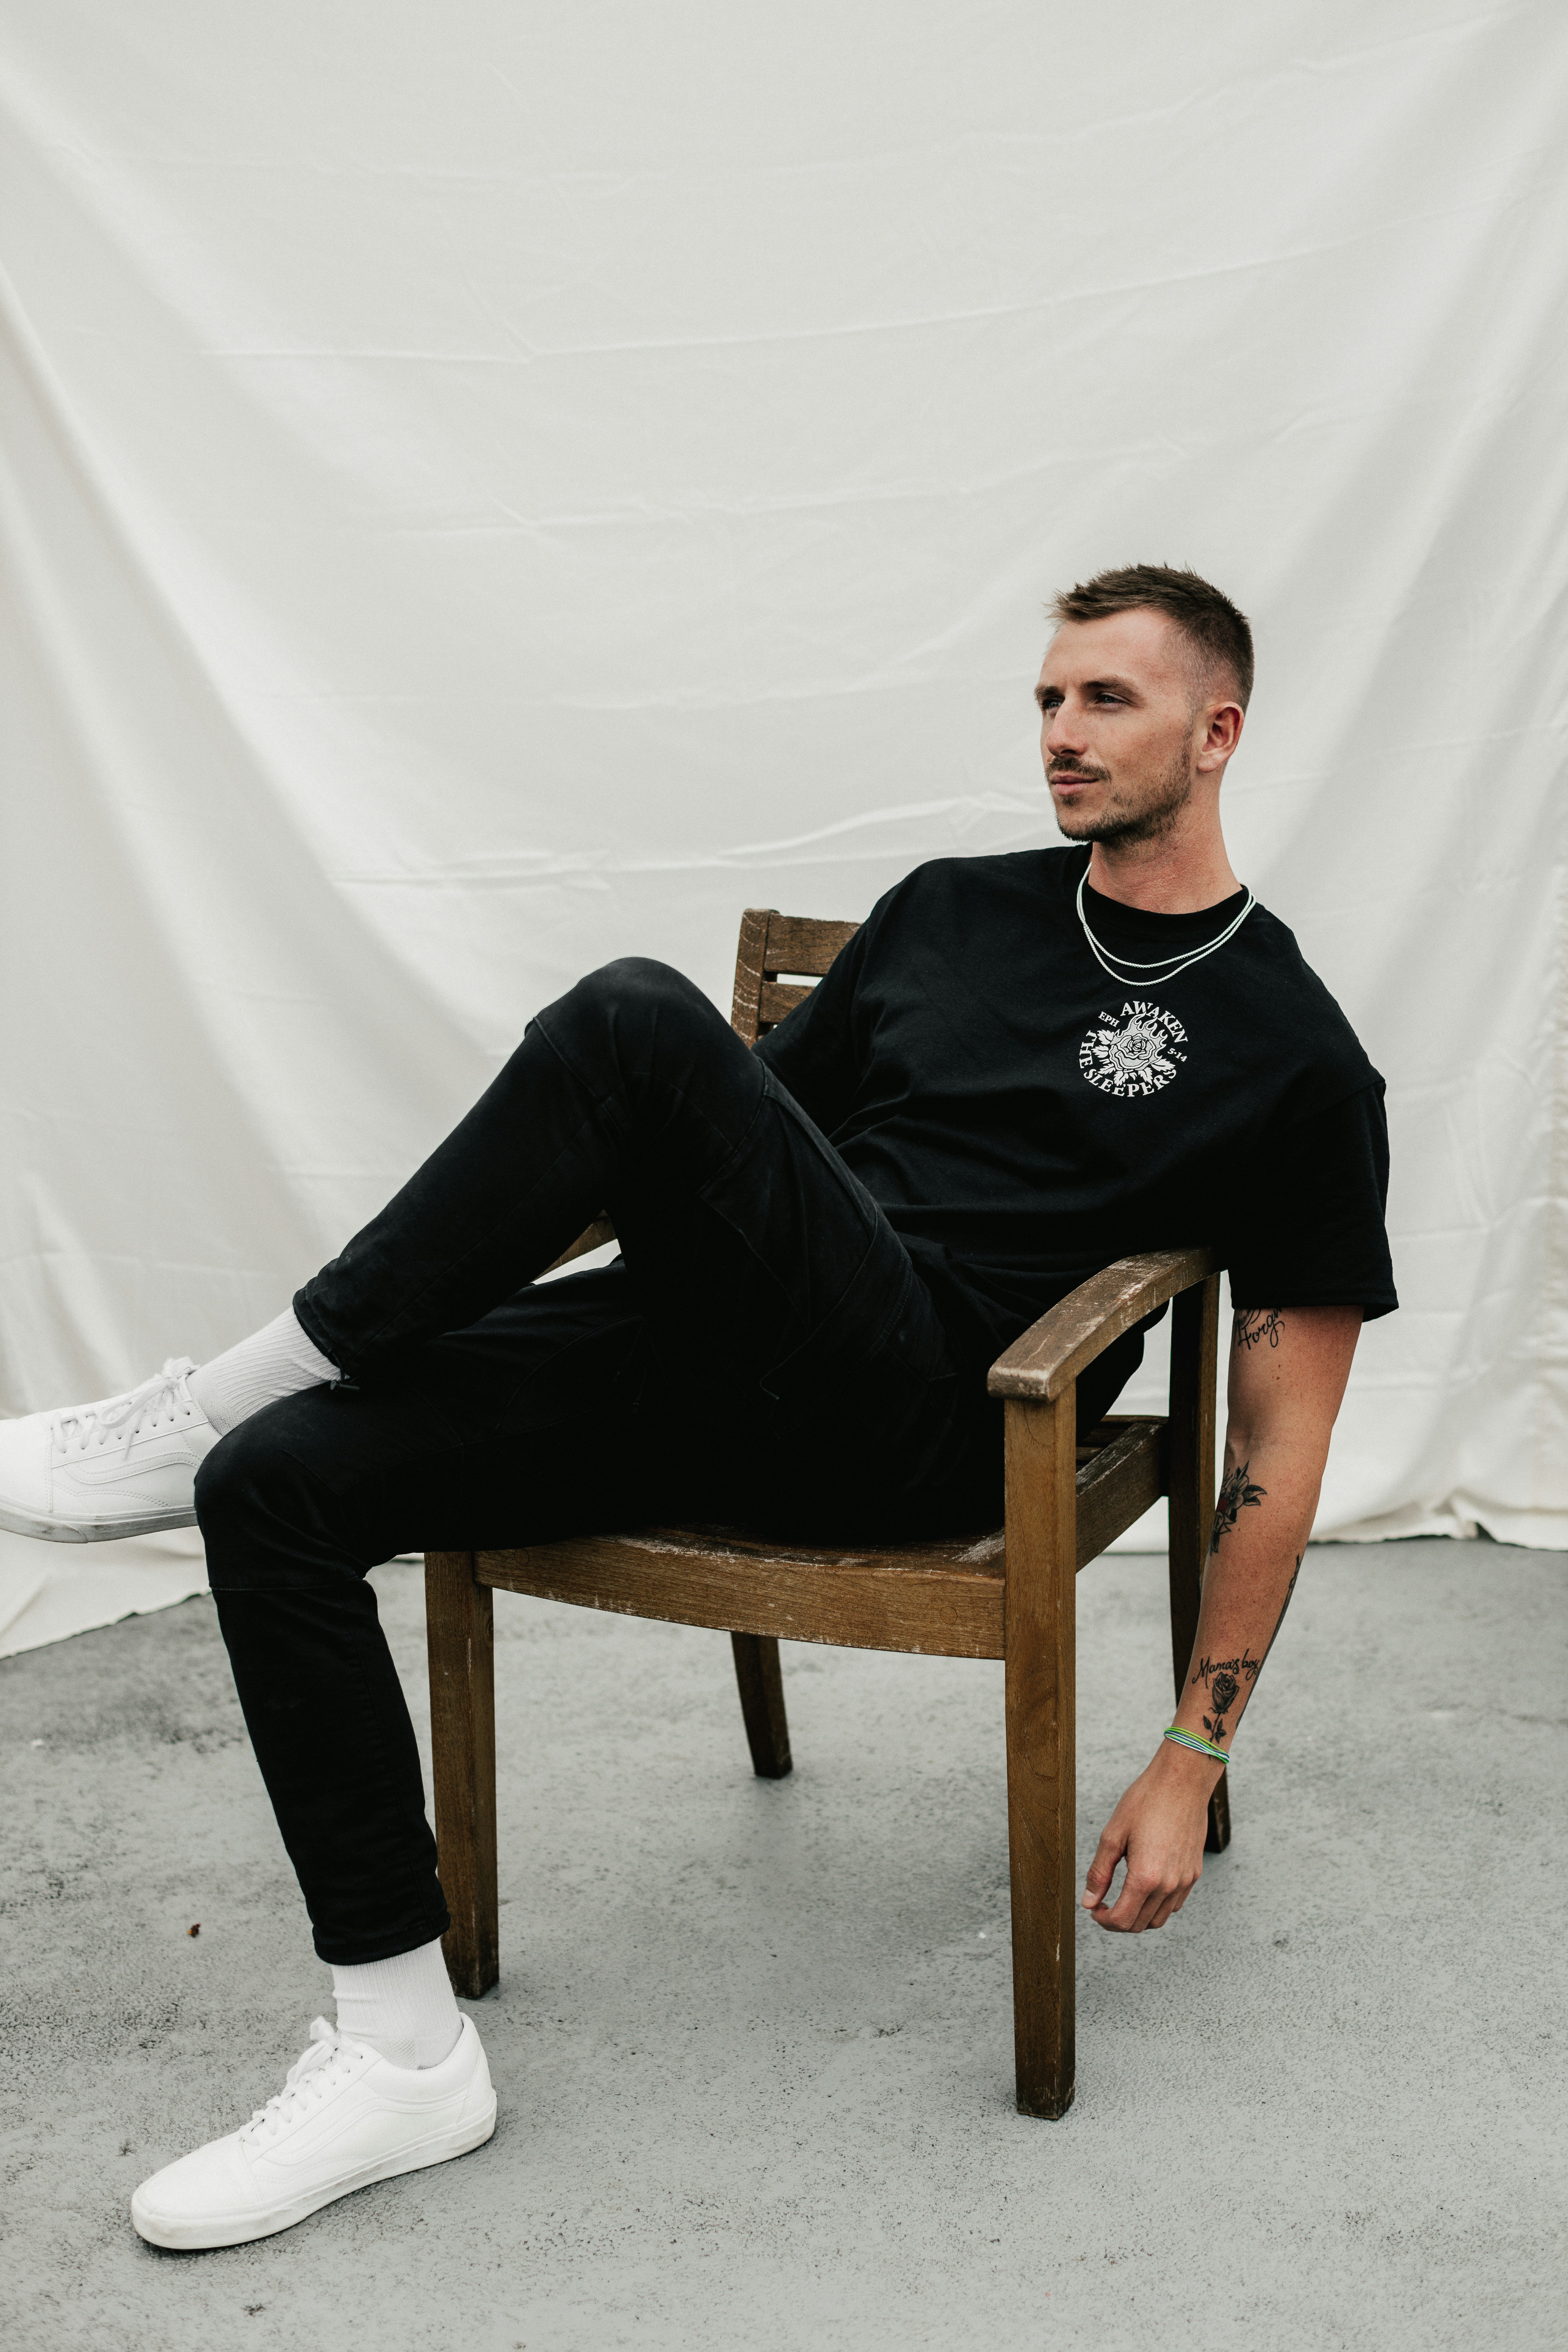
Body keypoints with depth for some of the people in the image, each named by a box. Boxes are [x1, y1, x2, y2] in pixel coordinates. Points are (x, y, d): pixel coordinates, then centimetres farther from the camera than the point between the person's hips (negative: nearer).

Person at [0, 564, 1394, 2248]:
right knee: (276, 1484, -15)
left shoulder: (1294, 1059, 3)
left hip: (917, 1429, -6)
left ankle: (225, 1400, -13)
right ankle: (403, 2051, -6)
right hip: (722, 1356, 6)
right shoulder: (951, 911, 20)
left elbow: (1281, 1438, 2)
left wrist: (1195, 1759, -1)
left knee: (642, 1020, -30)